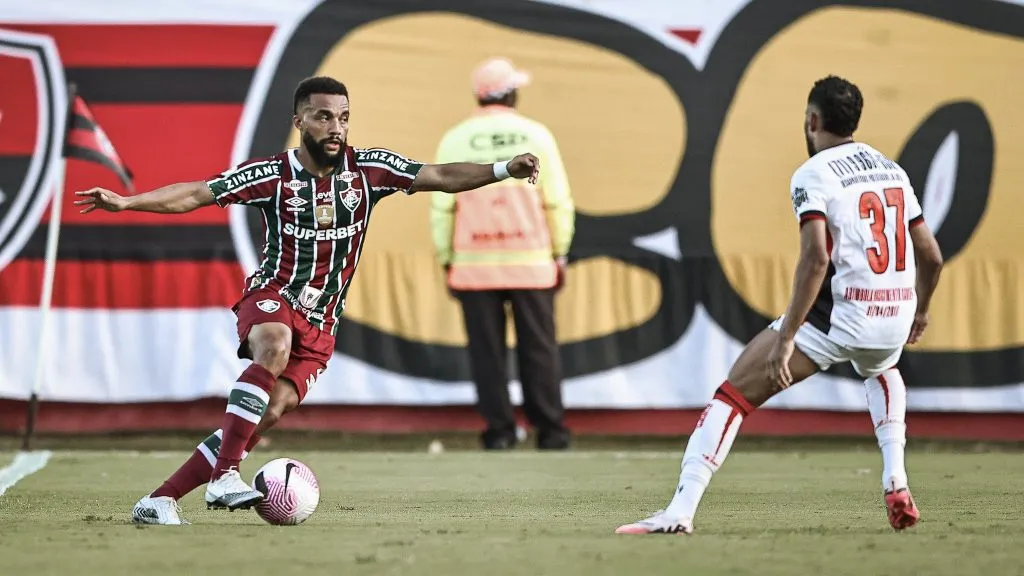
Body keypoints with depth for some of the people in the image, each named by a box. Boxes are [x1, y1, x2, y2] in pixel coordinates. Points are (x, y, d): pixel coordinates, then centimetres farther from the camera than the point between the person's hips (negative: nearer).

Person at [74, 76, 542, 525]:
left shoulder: (368, 168, 0)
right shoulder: (272, 175, -7)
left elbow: (440, 177, -2)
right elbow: (194, 195, -5)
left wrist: (503, 170, -15)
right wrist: (124, 202, -16)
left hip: (321, 324, 3)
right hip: (271, 298, -3)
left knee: (270, 412, -15)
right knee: (275, 348, -38)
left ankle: (161, 500, -10)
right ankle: (223, 478, -38)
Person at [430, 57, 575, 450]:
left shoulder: (455, 140, 2)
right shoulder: (536, 135, 1)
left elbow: (441, 207, 0)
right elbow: (558, 202, 0)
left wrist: (446, 260, 8)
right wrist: (559, 255, 9)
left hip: (473, 265, 0)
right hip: (532, 262, 0)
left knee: (487, 351, 3)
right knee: (538, 348, 4)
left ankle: (499, 431, 0)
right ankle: (550, 432, 3)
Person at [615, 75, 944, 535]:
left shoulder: (814, 175, -6)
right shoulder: (893, 170, 15)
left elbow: (816, 258, -20)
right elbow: (931, 256, 18)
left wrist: (786, 337, -20)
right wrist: (919, 312, 37)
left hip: (838, 316, -6)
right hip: (894, 318, 6)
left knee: (735, 393, 1)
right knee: (880, 370, 41)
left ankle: (680, 510, -11)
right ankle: (896, 484, 20)